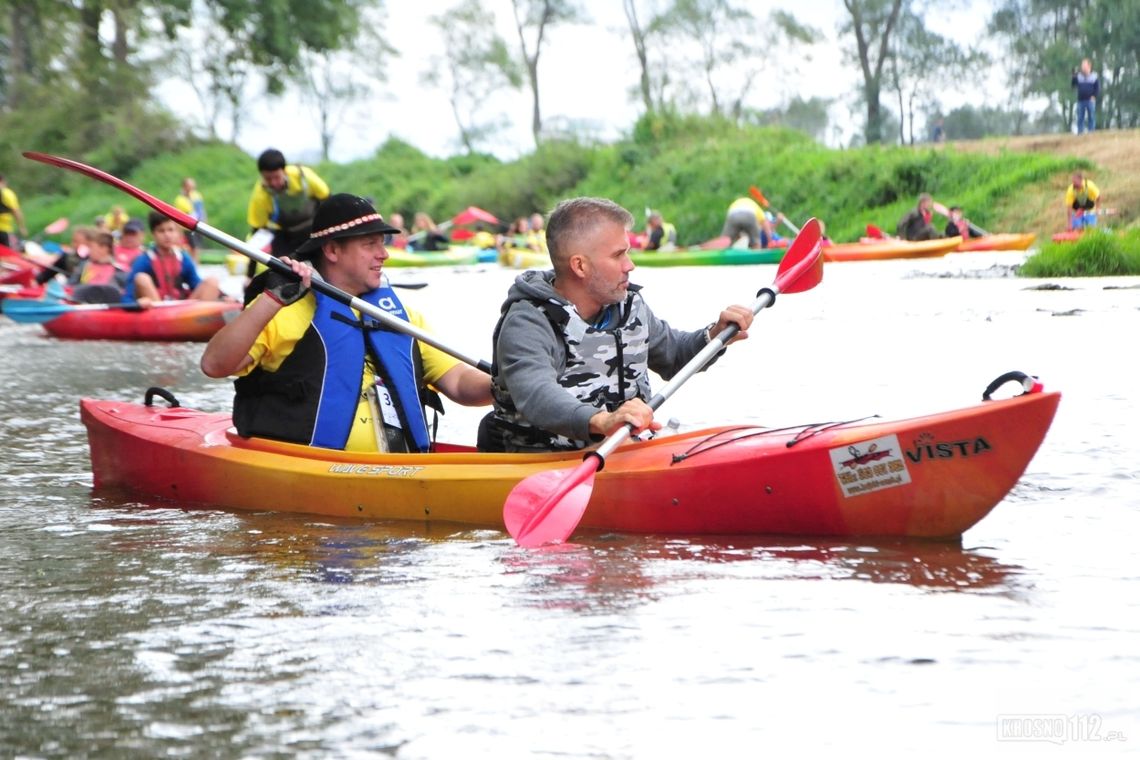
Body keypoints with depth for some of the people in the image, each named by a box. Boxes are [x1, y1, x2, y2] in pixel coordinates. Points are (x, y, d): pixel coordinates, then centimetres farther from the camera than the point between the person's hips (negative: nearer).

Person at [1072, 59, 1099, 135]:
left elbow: (1097, 88, 4)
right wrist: (1074, 76, -10)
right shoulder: (1078, 76, 9)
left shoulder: (1094, 76, 4)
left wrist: (1094, 96, -8)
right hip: (1081, 100, 2)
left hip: (1090, 100, -2)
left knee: (1091, 117, -1)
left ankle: (1091, 132, 3)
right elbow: (1073, 84, 1)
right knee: (1080, 118, 1)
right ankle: (1080, 133, 5)